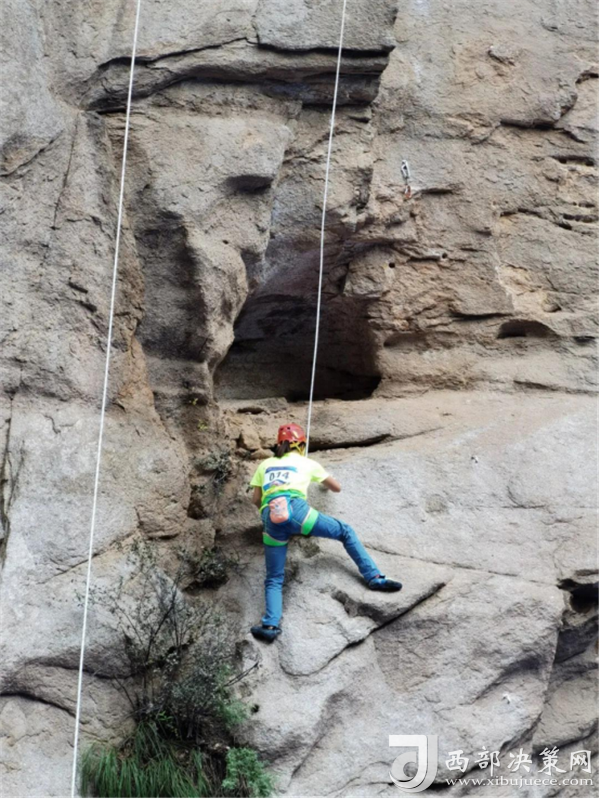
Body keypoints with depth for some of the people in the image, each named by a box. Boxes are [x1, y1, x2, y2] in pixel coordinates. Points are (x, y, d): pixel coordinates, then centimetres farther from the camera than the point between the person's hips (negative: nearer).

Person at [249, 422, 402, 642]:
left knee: (274, 579, 8)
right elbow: (337, 488, 37)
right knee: (346, 532, 18)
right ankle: (374, 577, 8)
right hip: (295, 509, -2)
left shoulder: (266, 465, 30)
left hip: (271, 520, 2)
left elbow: (256, 499, 27)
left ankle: (271, 625, -14)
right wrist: (324, 482, 59)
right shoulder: (307, 463, 25)